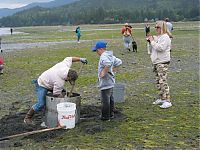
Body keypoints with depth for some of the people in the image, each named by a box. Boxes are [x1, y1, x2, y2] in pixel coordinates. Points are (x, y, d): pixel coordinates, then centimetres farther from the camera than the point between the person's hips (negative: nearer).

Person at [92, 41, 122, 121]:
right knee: (110, 98, 19)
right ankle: (111, 114, 29)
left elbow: (108, 64, -39)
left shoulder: (103, 56, -20)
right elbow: (119, 62, 19)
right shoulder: (110, 55, 11)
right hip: (110, 82, 10)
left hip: (105, 82, -10)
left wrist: (104, 72, -28)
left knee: (105, 100, 0)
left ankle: (105, 116, 10)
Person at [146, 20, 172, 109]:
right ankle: (161, 99, 22)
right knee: (158, 81, 13)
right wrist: (150, 42, 5)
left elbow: (160, 48, -24)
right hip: (156, 62, 9)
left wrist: (152, 41, -14)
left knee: (162, 81, -13)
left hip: (163, 62, -9)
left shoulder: (165, 37, -10)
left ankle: (167, 101, -10)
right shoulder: (156, 37, 17)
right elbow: (152, 50, 21)